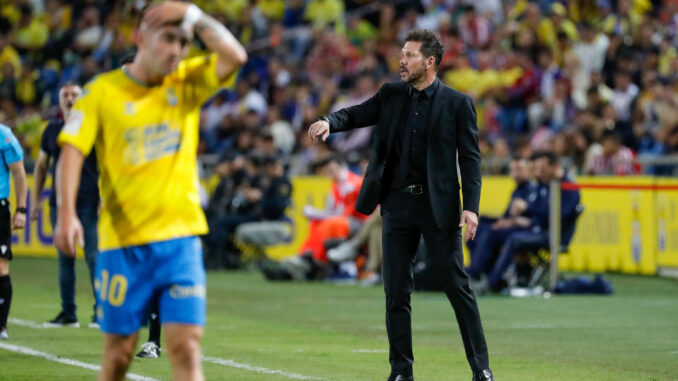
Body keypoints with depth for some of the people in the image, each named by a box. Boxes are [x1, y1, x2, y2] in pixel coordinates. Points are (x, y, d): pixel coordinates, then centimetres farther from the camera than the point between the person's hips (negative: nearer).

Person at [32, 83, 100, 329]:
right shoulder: (52, 129, 11)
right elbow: (41, 165, 18)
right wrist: (35, 200, 13)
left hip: (89, 202, -4)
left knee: (93, 257, -8)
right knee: (64, 258, 6)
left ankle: (101, 311, -3)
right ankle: (67, 313, 12)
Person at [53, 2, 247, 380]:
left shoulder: (188, 82, 8)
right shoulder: (103, 91, -1)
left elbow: (235, 56, -7)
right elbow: (72, 150, -8)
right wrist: (67, 214, -21)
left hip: (180, 238, 2)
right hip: (121, 241, -2)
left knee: (187, 349, -7)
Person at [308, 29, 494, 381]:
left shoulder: (457, 103, -2)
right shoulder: (392, 95, 10)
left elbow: (470, 158, -5)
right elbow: (357, 114, 7)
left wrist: (471, 207, -14)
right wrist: (329, 122, -17)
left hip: (437, 206, -4)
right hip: (398, 204, 4)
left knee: (458, 287, -2)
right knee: (396, 292, 5)